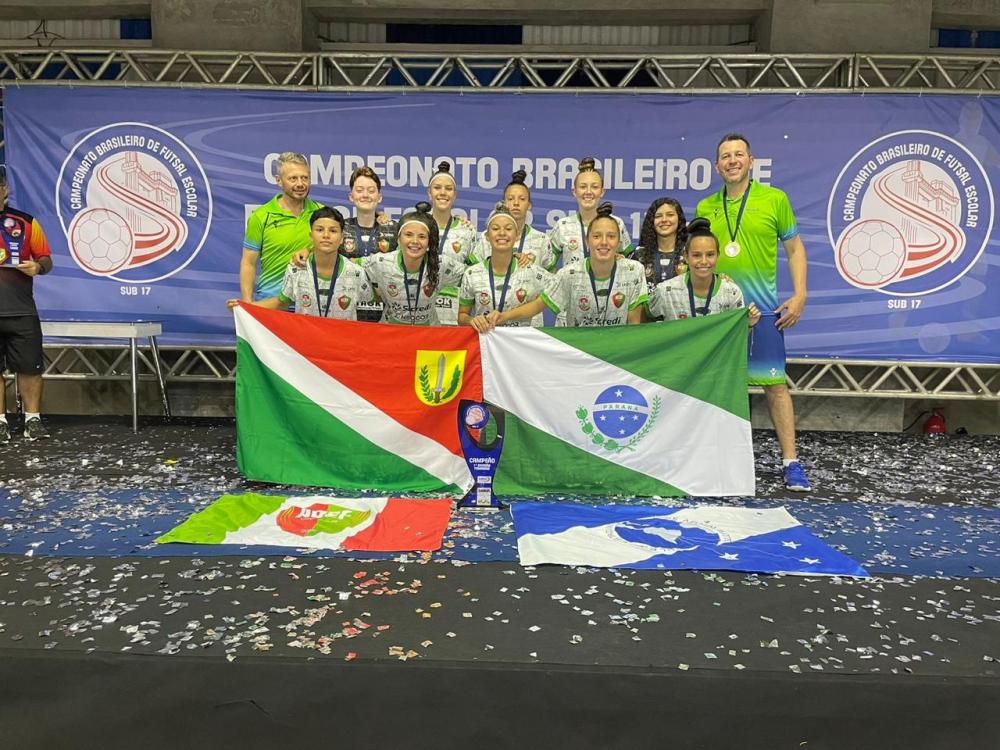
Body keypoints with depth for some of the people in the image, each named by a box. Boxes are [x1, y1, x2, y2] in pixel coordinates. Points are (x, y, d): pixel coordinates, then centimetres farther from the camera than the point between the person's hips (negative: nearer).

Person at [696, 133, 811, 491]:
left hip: (762, 308, -3)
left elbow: (794, 249, 5)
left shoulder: (775, 199, 1)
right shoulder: (705, 207, 8)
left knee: (775, 382, -2)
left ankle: (790, 461, 5)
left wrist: (799, 295, -4)